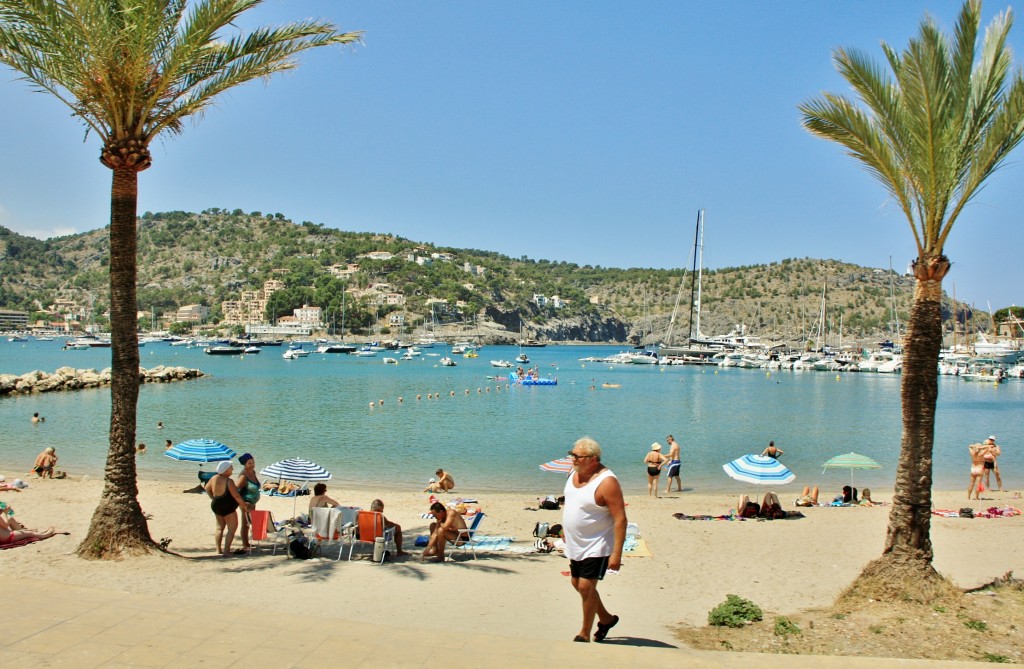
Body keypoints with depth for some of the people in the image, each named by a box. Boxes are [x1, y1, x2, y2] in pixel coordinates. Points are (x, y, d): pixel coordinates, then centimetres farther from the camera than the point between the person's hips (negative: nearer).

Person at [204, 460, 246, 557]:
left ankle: (218, 549, 24)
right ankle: (226, 551, -5)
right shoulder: (228, 481, -23)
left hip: (216, 505, 8)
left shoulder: (214, 478, -1)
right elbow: (236, 496, -21)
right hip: (227, 507, -8)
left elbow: (207, 488, 16)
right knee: (232, 529, 0)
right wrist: (245, 505, -9)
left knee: (220, 527, 20)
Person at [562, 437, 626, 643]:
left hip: (597, 546, -8)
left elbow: (620, 519, -23)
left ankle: (584, 635, 10)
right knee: (578, 584, 17)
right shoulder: (574, 474, 2)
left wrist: (616, 553, -25)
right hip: (576, 545, 8)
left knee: (586, 586, -9)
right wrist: (565, 529, 18)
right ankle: (606, 619, 38)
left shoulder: (606, 482, -22)